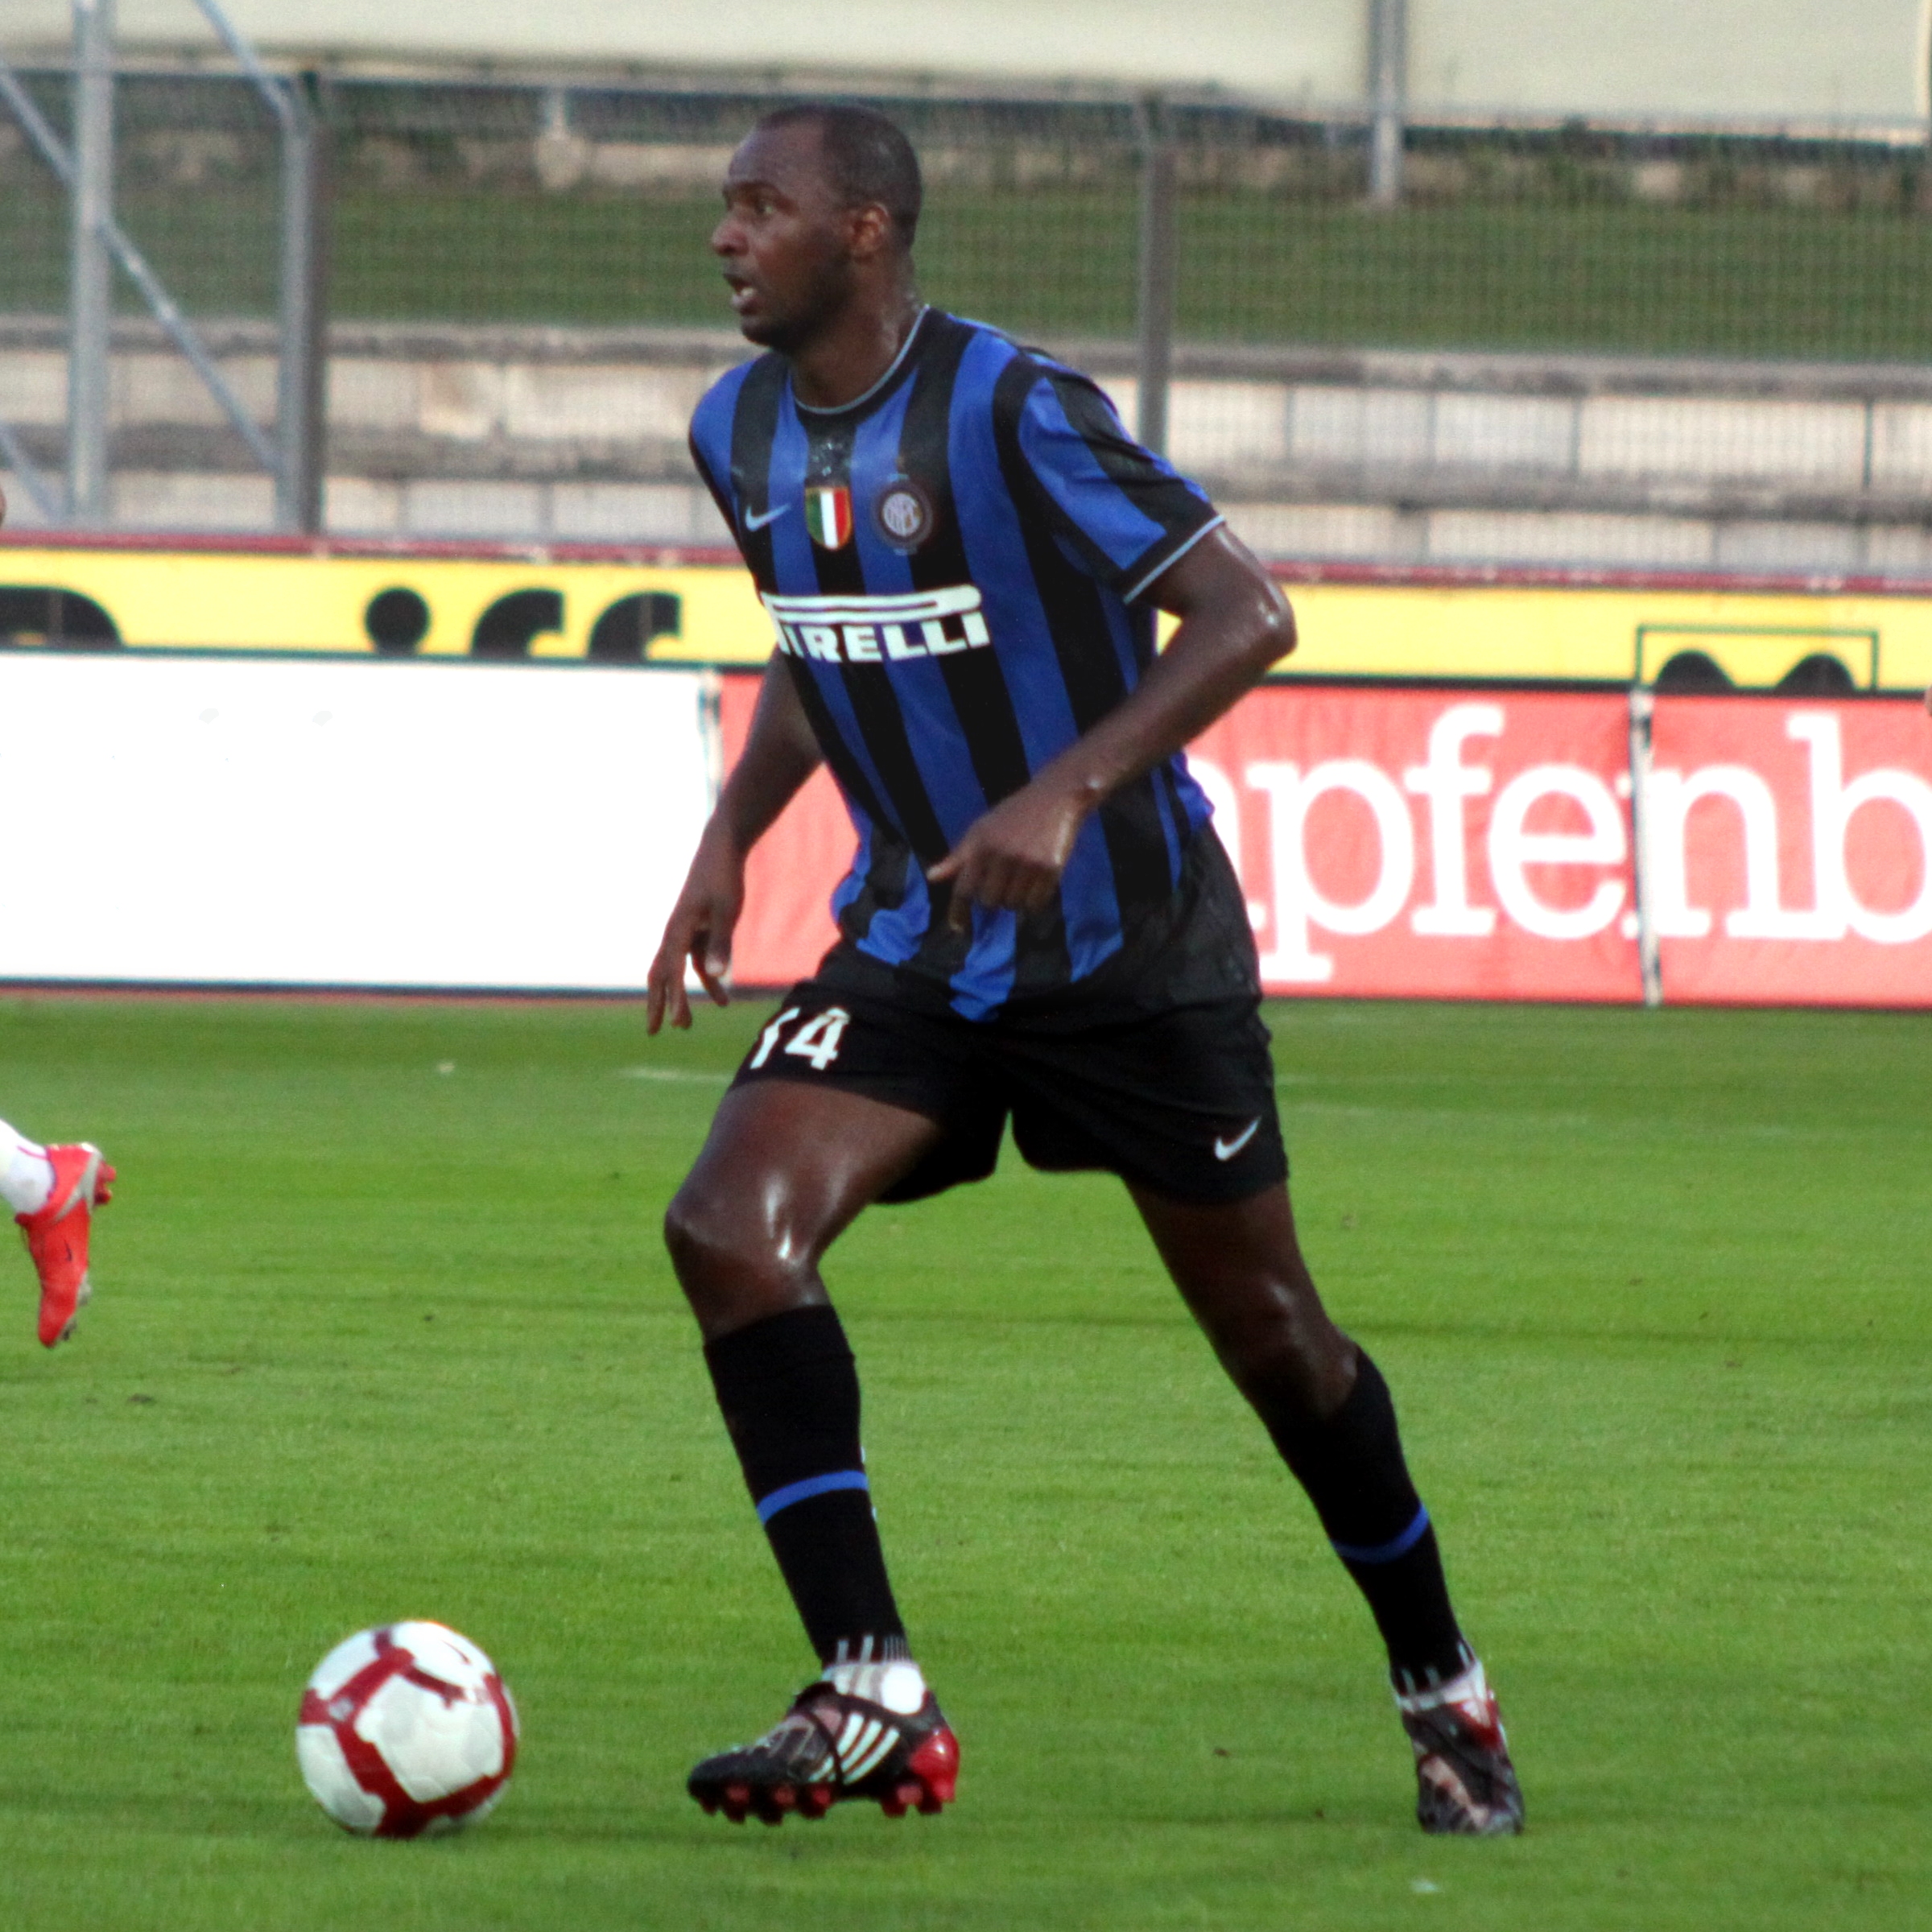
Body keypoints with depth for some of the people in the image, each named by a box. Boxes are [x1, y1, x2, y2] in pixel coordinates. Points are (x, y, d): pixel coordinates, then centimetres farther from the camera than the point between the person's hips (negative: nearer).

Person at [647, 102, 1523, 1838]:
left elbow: (1246, 617, -20)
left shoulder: (1011, 416, -21)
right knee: (732, 1229, -18)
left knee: (1266, 1328, 5)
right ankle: (875, 1707, -19)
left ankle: (1445, 1695, 28)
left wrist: (1068, 795, -31)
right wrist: (731, 841, 7)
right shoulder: (744, 434, 2)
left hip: (1131, 936, -5)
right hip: (916, 940, 6)